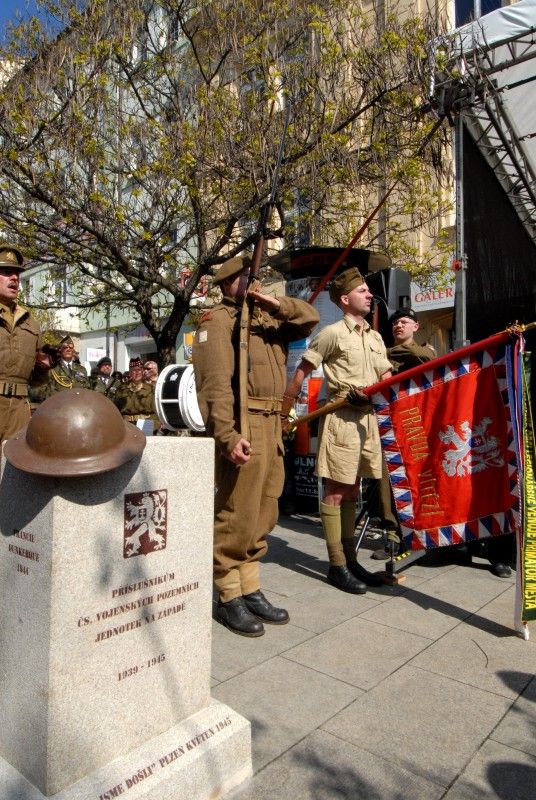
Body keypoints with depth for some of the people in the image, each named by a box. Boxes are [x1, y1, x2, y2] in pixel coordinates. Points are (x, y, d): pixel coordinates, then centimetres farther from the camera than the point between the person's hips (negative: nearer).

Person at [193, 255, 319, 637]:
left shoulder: (268, 317, 21)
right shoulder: (218, 320, -4)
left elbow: (311, 319, 15)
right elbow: (216, 382, -15)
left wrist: (277, 302, -1)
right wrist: (228, 435, -25)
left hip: (273, 427, 8)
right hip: (243, 426, -8)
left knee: (263, 515, 13)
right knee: (236, 515, -2)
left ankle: (251, 590, 26)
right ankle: (229, 598, 12)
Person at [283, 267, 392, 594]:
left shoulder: (375, 337, 17)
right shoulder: (332, 333, -5)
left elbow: (387, 378, 15)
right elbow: (301, 373, -4)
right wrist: (284, 410, -4)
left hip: (368, 417, 7)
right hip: (342, 416, -7)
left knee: (352, 492, 13)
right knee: (336, 492, -2)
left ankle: (350, 559, 21)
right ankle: (337, 566, 5)